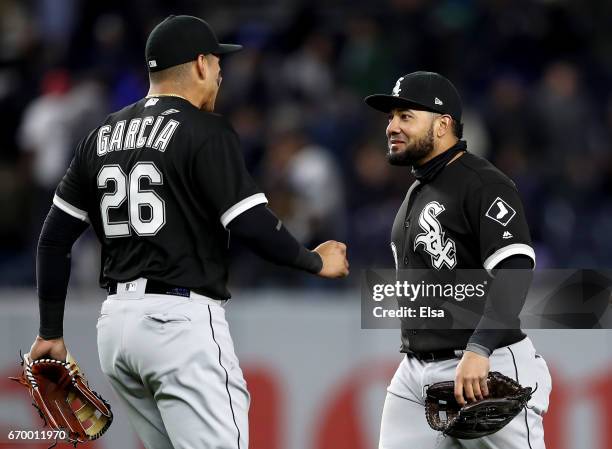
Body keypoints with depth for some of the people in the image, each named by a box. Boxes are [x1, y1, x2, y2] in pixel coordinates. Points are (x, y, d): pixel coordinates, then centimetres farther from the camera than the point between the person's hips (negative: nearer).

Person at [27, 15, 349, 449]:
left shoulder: (103, 135, 14)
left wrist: (51, 331, 20)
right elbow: (253, 224, -13)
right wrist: (315, 262, 4)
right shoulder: (206, 131, -7)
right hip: (181, 319, -8)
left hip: (115, 324, 8)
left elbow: (55, 237, 14)